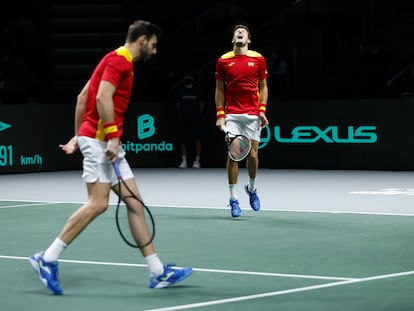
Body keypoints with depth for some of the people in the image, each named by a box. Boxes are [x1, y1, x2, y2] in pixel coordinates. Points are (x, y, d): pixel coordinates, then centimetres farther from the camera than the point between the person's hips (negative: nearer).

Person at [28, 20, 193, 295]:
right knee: (98, 203, -14)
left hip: (109, 144, 10)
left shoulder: (121, 62, 21)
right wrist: (112, 135, -23)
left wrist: (78, 135, 23)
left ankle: (158, 272, 6)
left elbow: (82, 97, 23)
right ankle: (47, 259, -8)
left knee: (135, 204, 6)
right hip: (99, 139, -10)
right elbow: (103, 97, -22)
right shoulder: (119, 60, -9)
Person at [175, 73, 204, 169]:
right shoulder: (180, 90, 10)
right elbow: (178, 103, 16)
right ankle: (184, 161, 5)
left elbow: (201, 103, 10)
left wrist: (198, 115, 4)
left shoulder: (197, 90, 7)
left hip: (195, 118, -1)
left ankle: (197, 161, 1)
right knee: (183, 139, 0)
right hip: (183, 118, 2)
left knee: (197, 139, -3)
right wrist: (180, 114, 9)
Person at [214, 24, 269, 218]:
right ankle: (233, 199, -1)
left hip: (253, 115, 1)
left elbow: (263, 87, 10)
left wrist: (262, 110, -1)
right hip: (232, 115, -1)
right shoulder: (223, 61, 4)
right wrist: (220, 114, 1)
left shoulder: (258, 59, 4)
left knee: (253, 155, 1)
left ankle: (252, 189, 28)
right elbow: (219, 89, 9)